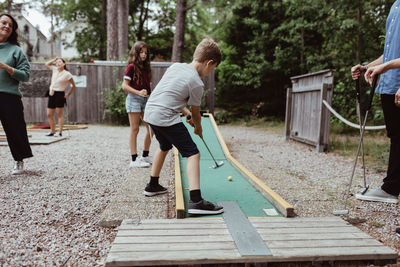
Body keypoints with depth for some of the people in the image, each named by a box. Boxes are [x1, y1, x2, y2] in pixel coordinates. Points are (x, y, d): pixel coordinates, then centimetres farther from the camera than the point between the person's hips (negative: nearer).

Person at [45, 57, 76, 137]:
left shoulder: (67, 74, -5)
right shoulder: (55, 69, 11)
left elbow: (73, 86, 2)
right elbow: (47, 64, 29)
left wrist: (68, 94, 0)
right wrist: (54, 59, 16)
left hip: (59, 94, -6)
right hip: (51, 94, 6)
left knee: (59, 114, -4)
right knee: (49, 114, 6)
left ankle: (60, 132, 0)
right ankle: (52, 131, 17)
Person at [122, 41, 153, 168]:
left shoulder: (146, 67, 13)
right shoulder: (131, 67, -6)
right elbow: (125, 86, -11)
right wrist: (138, 92, -22)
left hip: (146, 100, 7)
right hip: (134, 99, -7)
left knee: (151, 128, 5)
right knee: (134, 130, -2)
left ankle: (145, 156, 19)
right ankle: (134, 159, 6)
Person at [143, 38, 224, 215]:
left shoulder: (175, 66, 12)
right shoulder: (197, 84, -10)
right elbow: (196, 113, 2)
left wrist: (185, 112, 19)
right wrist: (198, 128, 21)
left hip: (150, 113, 9)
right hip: (166, 118, -9)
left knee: (164, 147, 30)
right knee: (193, 154, -5)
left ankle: (152, 186, 43)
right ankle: (196, 201, -15)